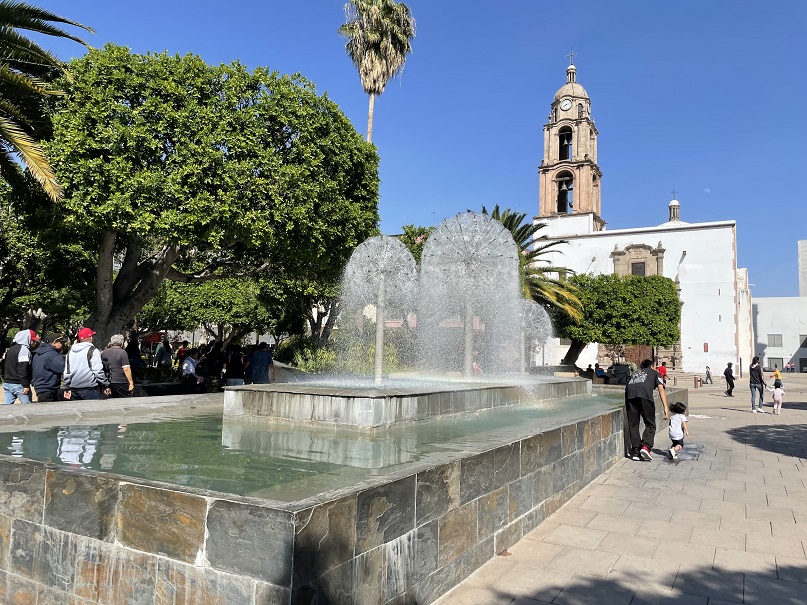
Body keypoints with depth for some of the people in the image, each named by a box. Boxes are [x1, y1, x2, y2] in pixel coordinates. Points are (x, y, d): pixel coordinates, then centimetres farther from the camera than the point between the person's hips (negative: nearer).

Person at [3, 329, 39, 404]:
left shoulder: (10, 349, 16)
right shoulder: (24, 350, -12)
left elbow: (4, 366, 21)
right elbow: (23, 369, -19)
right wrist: (25, 385, -19)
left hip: (7, 383, 9)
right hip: (18, 385, -8)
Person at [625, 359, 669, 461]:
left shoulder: (635, 373, 40)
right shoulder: (654, 373, 30)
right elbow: (661, 389, 15)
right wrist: (666, 408, 6)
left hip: (629, 394, 3)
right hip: (644, 394, -3)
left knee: (633, 425, 9)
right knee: (650, 425, 8)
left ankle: (635, 452, 7)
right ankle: (645, 446, -10)